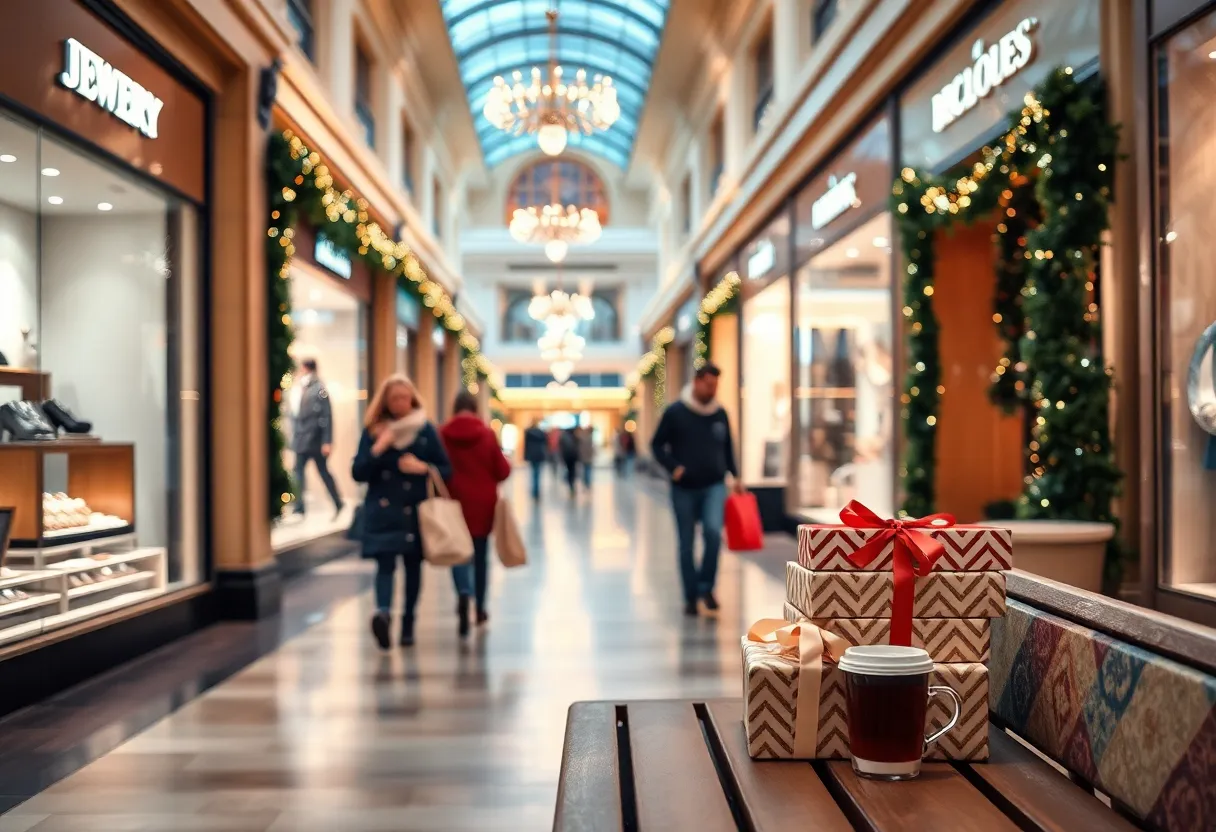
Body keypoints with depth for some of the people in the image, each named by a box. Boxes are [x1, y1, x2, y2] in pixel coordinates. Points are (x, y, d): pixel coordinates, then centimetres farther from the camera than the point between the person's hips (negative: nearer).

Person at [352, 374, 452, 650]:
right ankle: (383, 612, -32)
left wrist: (424, 468, -16)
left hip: (415, 510, 2)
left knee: (413, 565, 9)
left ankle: (408, 623, 19)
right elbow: (357, 473, -2)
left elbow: (447, 470, 4)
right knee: (385, 563, -15)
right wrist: (378, 449, -15)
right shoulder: (373, 431, 3)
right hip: (382, 511, -1)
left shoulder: (426, 430, 3)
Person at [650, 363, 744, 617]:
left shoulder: (720, 414, 8)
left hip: (714, 486, 2)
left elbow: (727, 448, 20)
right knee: (686, 544, 4)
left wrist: (735, 475, 12)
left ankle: (706, 586, -4)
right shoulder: (675, 413, -3)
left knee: (713, 531, -20)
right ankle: (691, 597, 16)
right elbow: (657, 445, 2)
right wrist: (673, 467, -12)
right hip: (684, 489, -1)